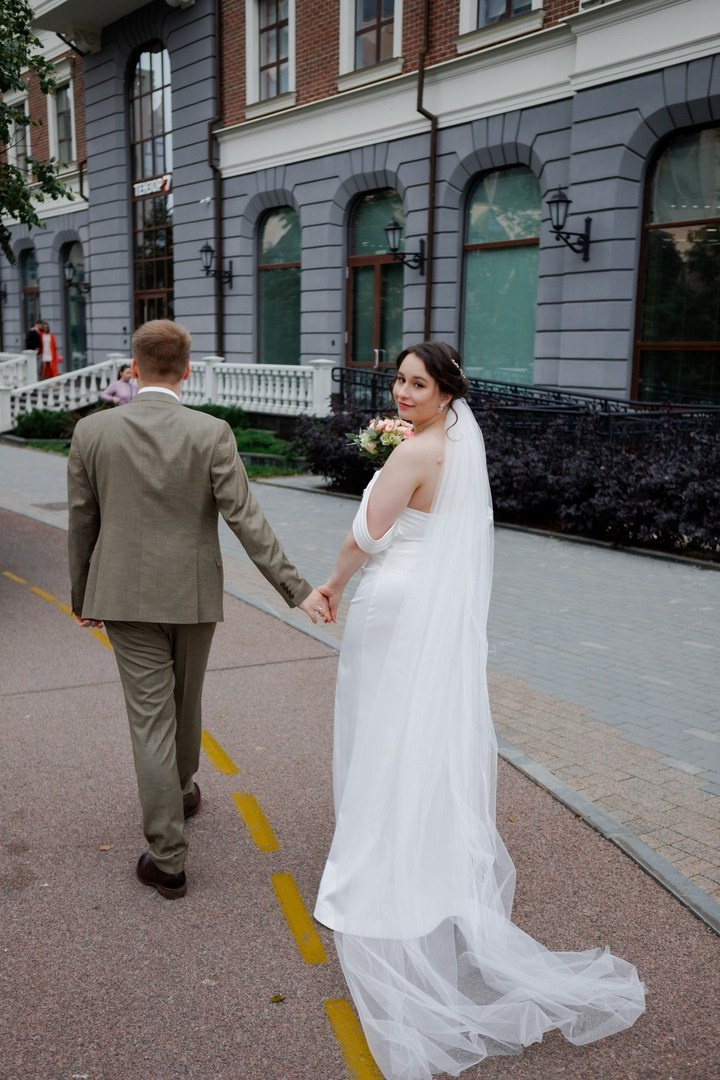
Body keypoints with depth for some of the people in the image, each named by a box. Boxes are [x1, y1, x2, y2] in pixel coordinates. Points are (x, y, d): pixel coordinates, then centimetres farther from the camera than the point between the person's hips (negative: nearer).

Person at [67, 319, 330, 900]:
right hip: (194, 595, 1)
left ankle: (168, 858, 6)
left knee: (150, 718, 3)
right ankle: (182, 789, 48)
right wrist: (297, 588, -11)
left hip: (126, 596, 0)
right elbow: (246, 518, -14)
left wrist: (82, 596, 14)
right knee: (185, 703, 22)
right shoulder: (211, 433, -10)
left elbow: (81, 524, 1)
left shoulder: (92, 430, -5)